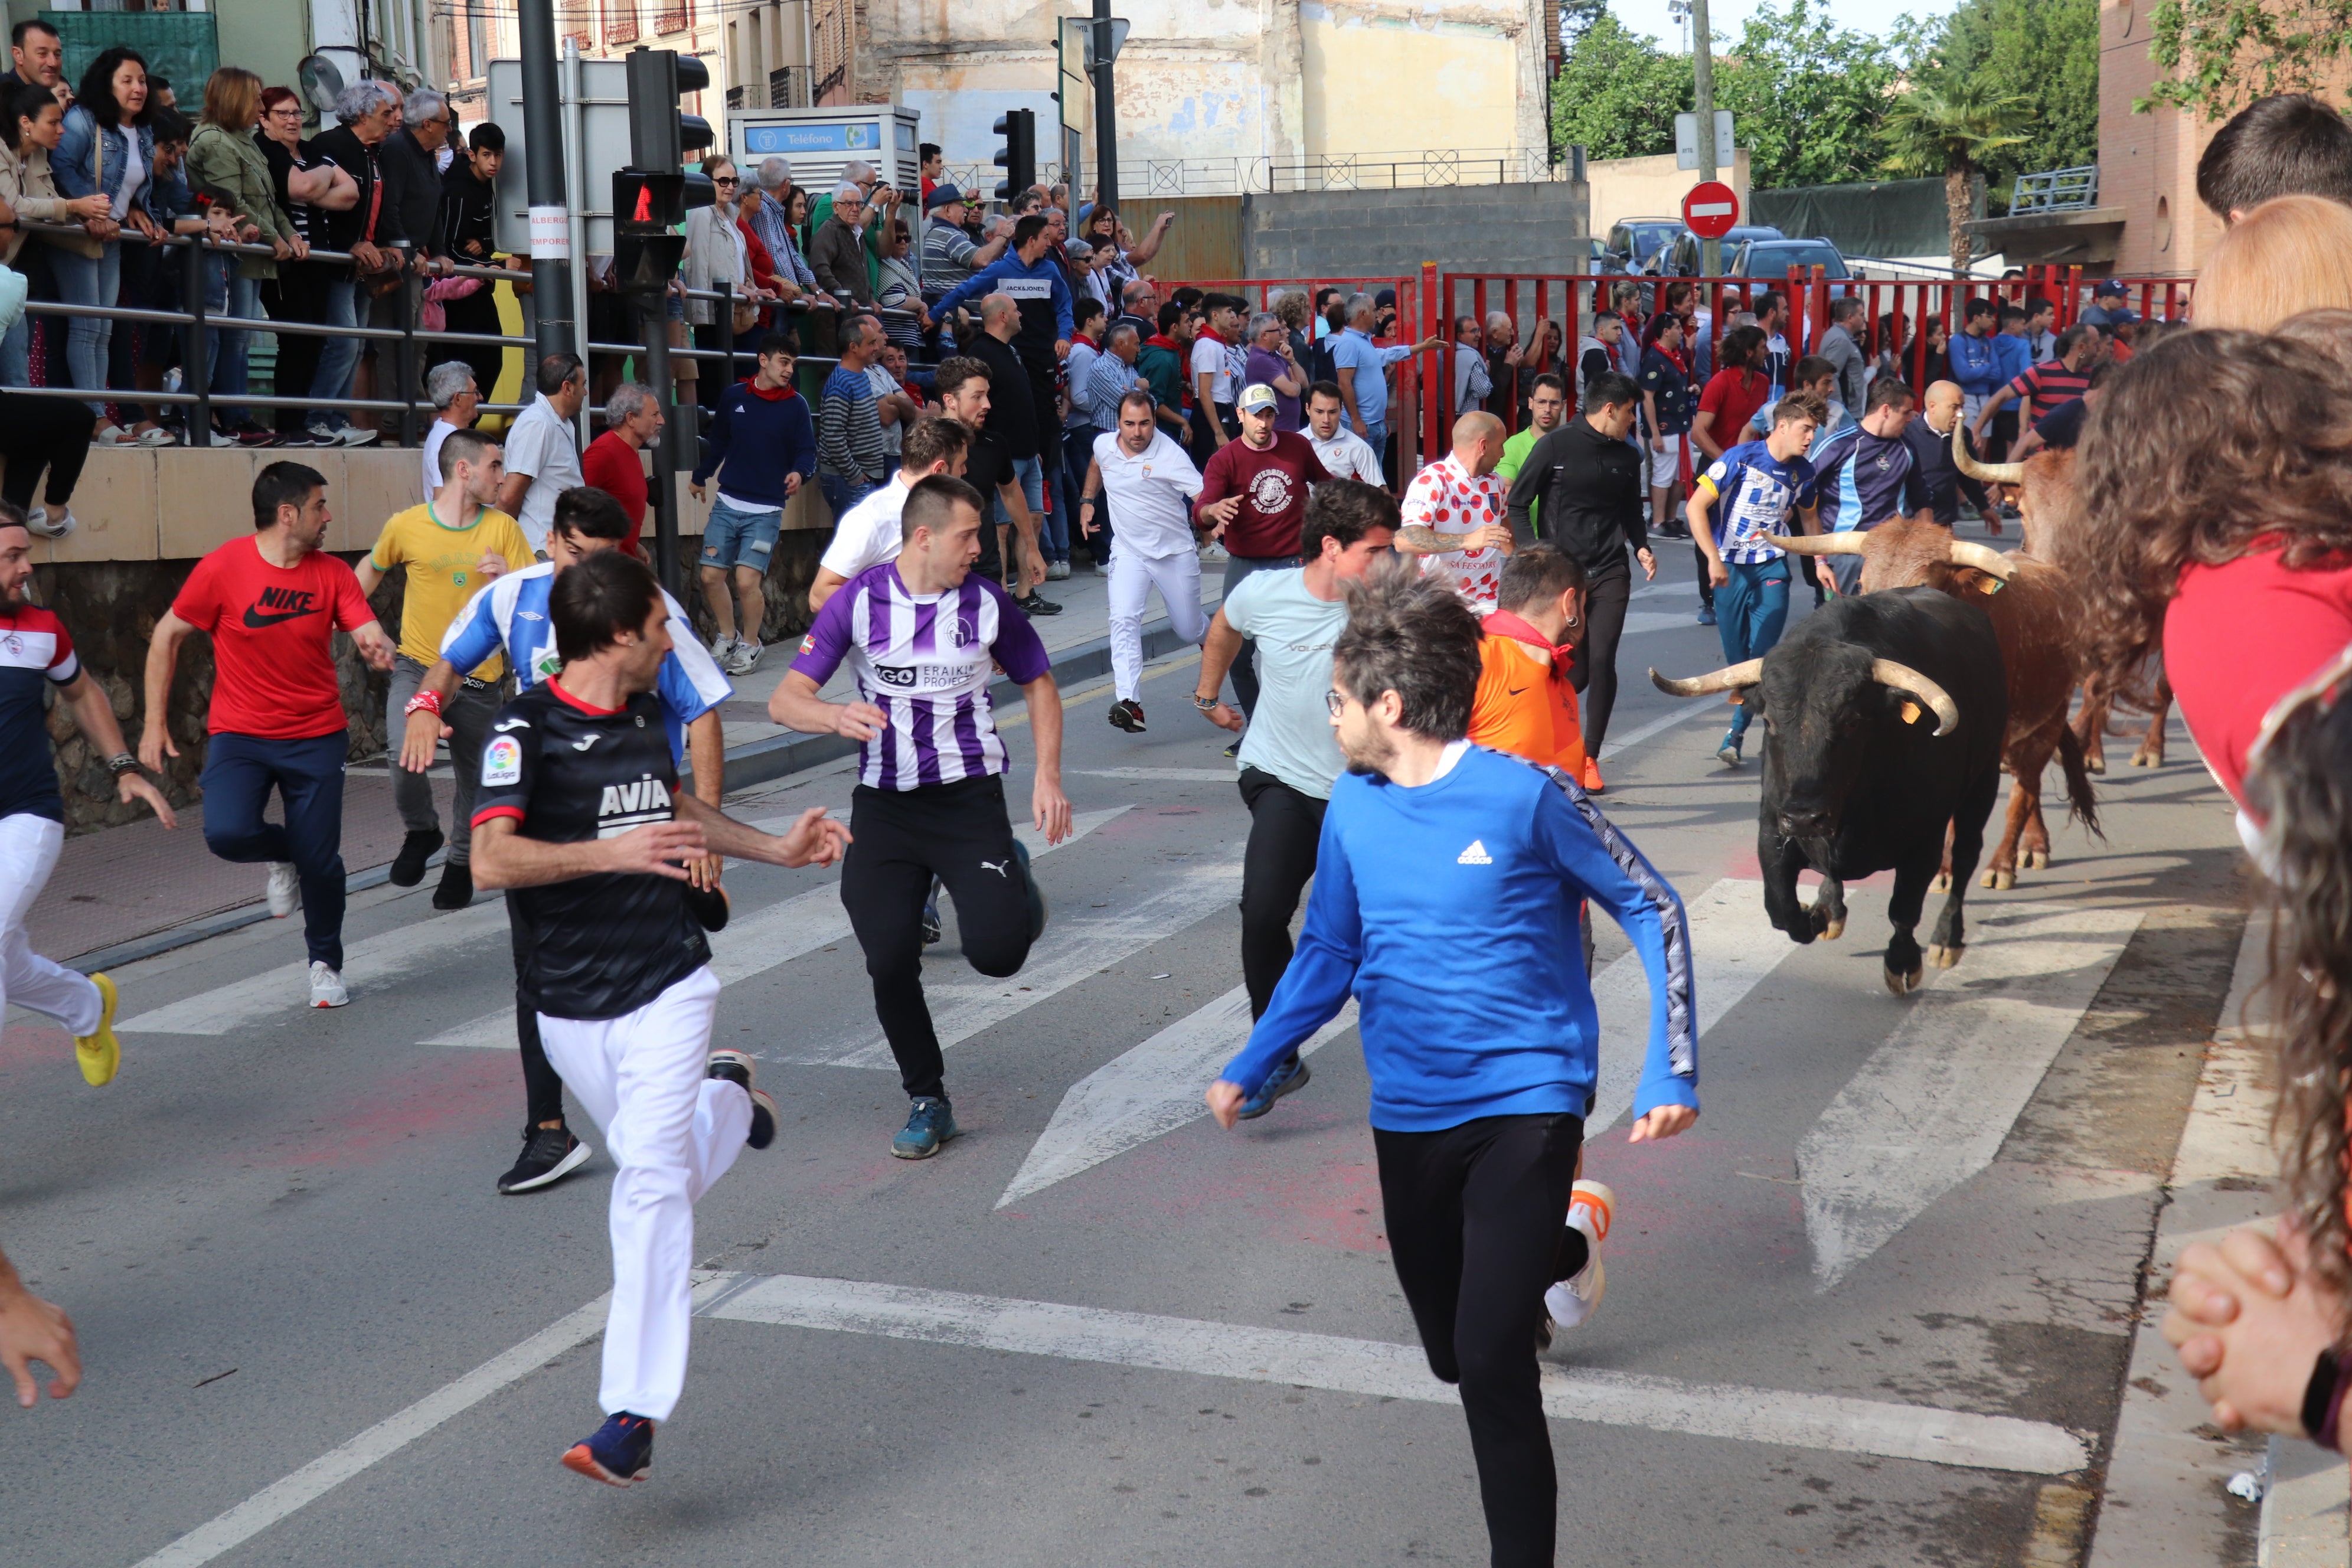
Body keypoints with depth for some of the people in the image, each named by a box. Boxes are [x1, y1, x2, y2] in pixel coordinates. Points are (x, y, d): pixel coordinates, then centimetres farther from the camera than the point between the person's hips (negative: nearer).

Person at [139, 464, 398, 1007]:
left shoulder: (333, 573, -1)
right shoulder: (224, 567, -9)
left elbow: (370, 634, -9)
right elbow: (167, 636, 0)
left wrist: (379, 648, -35)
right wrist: (155, 722, -1)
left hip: (316, 737, 2)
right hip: (240, 734, -2)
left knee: (320, 861, 0)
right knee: (227, 833, -25)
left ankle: (326, 964, 27)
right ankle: (284, 856, 12)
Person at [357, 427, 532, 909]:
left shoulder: (503, 528, -2)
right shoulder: (406, 526, -5)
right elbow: (373, 568, 16)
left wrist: (506, 579, -22)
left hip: (478, 676, 2)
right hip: (417, 666, -2)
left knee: (473, 778, 11)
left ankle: (461, 861, 38)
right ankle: (420, 831, 6)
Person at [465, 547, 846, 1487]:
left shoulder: (643, 713, 8)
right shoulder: (528, 728, -13)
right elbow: (491, 859, -26)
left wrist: (776, 849, 30)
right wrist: (613, 852, -31)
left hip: (668, 986, 2)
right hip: (571, 1007, -2)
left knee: (652, 1178, -12)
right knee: (649, 1166, 14)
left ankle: (632, 1415, -12)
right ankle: (723, 1097, 48)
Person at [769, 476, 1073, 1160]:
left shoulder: (986, 602, -3)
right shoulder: (860, 601, -6)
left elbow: (1038, 683, 12)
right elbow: (785, 700, -8)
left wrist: (1048, 777, 2)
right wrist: (835, 715, -31)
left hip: (969, 795, 0)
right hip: (884, 803, 1)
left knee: (997, 951, -14)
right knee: (889, 962, -5)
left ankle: (1014, 878, 23)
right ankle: (927, 1101, 16)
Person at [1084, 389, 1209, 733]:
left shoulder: (1170, 456, -19)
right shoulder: (1104, 444, -3)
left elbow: (1203, 499, -27)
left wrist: (1213, 512, -49)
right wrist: (1087, 501, 14)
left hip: (1176, 551, -2)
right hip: (1129, 551, 3)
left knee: (1189, 631, 11)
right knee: (1124, 620, -20)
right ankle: (1129, 703, -28)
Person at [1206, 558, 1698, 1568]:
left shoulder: (1525, 795, -15)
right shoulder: (1351, 809, 0)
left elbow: (1651, 911, -7)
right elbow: (1328, 953, 12)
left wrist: (1671, 1068, -13)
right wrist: (1250, 1069, 5)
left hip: (1527, 1099, -6)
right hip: (1410, 1114, 6)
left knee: (1492, 1361, -17)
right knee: (1451, 1353, 19)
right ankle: (1560, 1251, 49)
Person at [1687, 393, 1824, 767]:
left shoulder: (1803, 472, 5)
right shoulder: (1741, 458, -11)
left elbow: (1808, 515, 26)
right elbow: (1697, 506, -13)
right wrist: (1714, 559, -19)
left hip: (1772, 567, 2)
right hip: (1731, 568, -2)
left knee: (1764, 654, -11)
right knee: (1736, 657, 2)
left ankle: (1736, 732, -7)